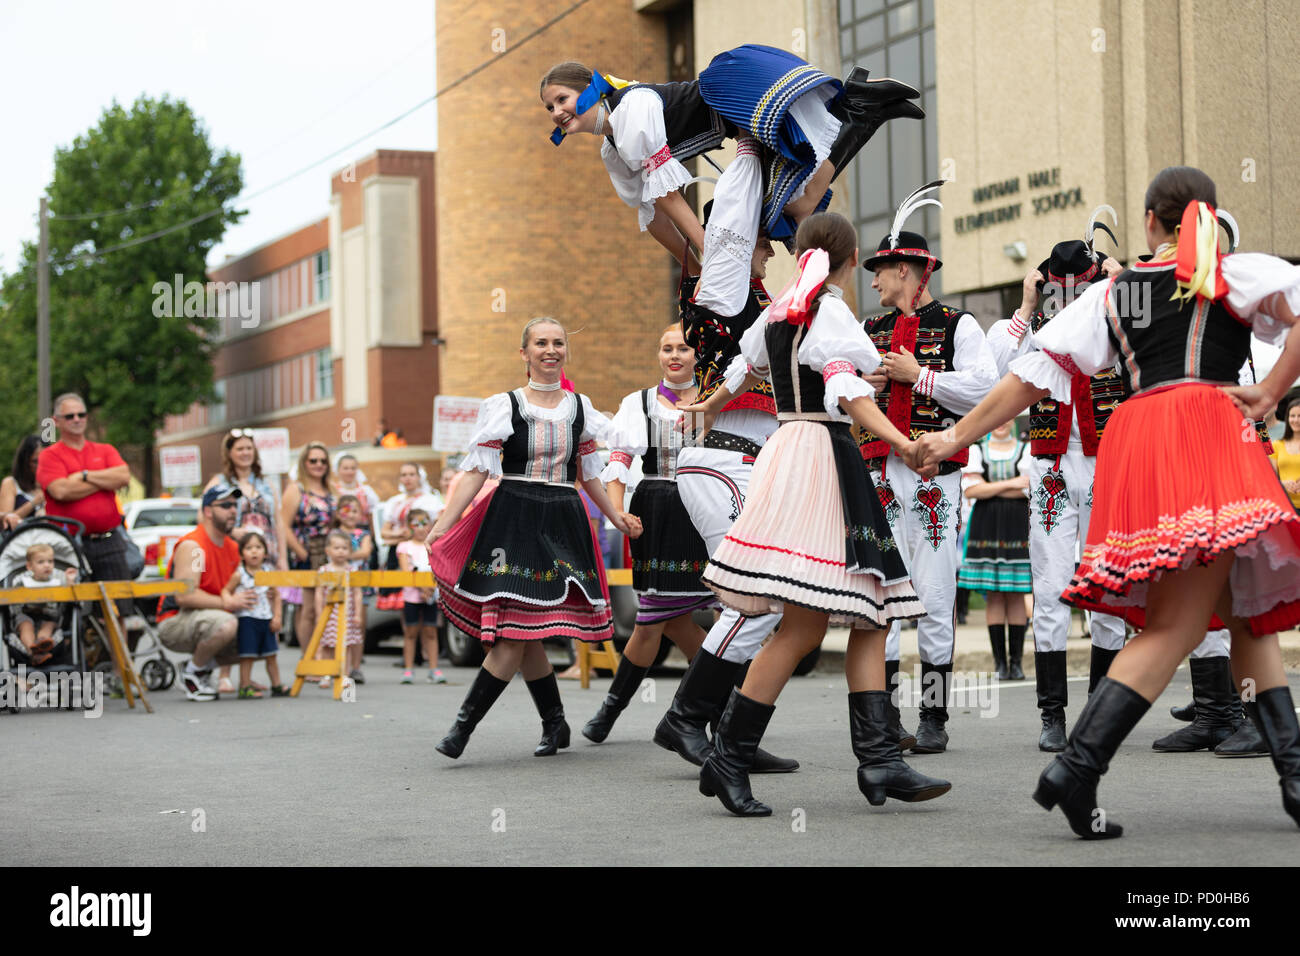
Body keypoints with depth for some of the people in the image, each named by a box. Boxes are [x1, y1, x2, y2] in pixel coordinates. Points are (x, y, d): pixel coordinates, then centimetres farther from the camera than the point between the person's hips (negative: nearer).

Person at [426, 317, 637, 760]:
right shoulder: (504, 406, 3)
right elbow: (476, 471, 0)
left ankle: (463, 726, -6)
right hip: (512, 520, -2)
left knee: (517, 635, -9)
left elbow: (589, 474, 22)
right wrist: (443, 524, -7)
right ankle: (555, 724, 13)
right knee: (517, 634, -4)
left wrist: (616, 518, 23)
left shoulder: (580, 407, 12)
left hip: (562, 524, 2)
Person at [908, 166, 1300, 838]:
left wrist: (957, 438, 18)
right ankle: (1076, 769, -23)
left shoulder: (1109, 294, 19)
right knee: (1177, 625, -11)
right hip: (1206, 425, -5)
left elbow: (1034, 373, 15)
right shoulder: (1230, 273, 10)